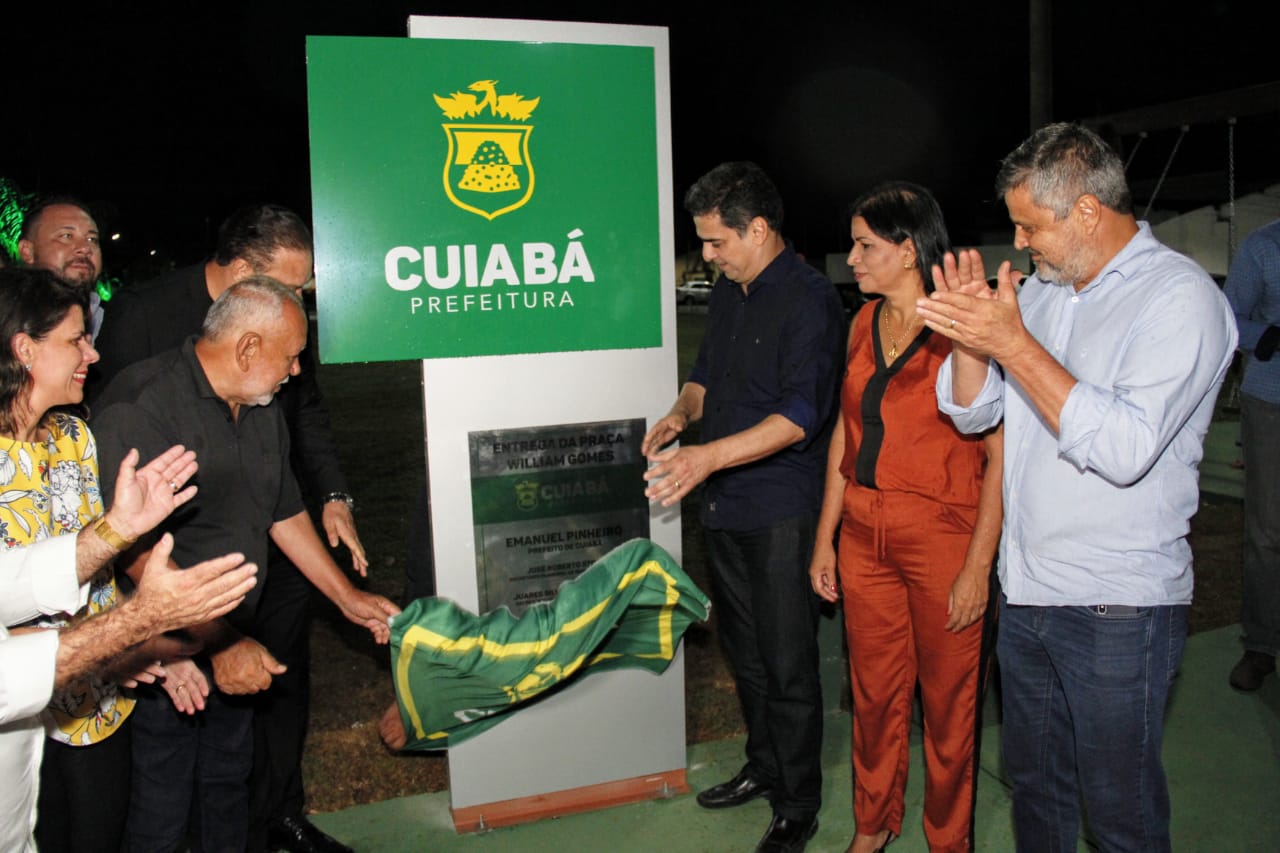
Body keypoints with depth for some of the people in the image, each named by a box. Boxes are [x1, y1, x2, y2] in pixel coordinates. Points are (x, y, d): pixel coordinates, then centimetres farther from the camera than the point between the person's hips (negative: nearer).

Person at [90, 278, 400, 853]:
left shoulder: (262, 411, 6)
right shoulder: (140, 407, -23)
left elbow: (285, 514, 15)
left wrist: (348, 598, 15)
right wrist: (216, 644, -26)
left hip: (236, 645, 8)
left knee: (229, 784, 21)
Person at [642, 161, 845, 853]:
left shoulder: (808, 298, -14)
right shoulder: (727, 294, 12)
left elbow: (802, 414, -22)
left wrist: (711, 455, -30)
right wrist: (681, 413, -1)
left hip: (781, 513, -8)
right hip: (725, 506, 8)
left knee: (787, 665, 3)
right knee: (744, 651, 20)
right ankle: (763, 768, 38)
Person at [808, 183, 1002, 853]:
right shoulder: (864, 325, 7)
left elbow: (1001, 456, -13)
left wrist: (978, 566, -16)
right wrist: (825, 537, 10)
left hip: (943, 535, -5)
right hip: (864, 534, 6)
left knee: (947, 701, 10)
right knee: (874, 691, 17)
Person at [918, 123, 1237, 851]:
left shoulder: (1181, 297, -13)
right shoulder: (1040, 290, 8)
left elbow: (1125, 449, -26)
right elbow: (972, 412, 8)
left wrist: (1013, 343, -27)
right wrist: (970, 334, -11)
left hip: (1120, 607, -6)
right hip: (1026, 592, 7)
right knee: (1034, 787, 22)